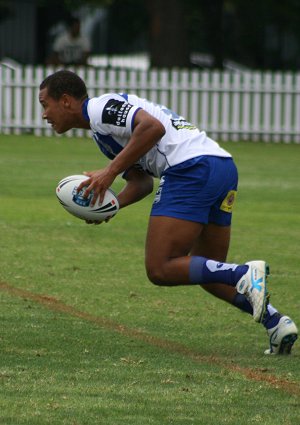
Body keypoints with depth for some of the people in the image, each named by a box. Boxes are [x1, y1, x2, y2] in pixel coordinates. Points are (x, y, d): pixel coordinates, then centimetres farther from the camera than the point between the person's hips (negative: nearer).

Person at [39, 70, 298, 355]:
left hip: (191, 168, -10)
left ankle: (245, 275, -21)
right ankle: (276, 322, 2)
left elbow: (153, 127, -18)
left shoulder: (100, 107, -1)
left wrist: (111, 171, -13)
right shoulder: (102, 130, 30)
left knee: (160, 270, -9)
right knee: (208, 272, 17)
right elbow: (142, 183, 24)